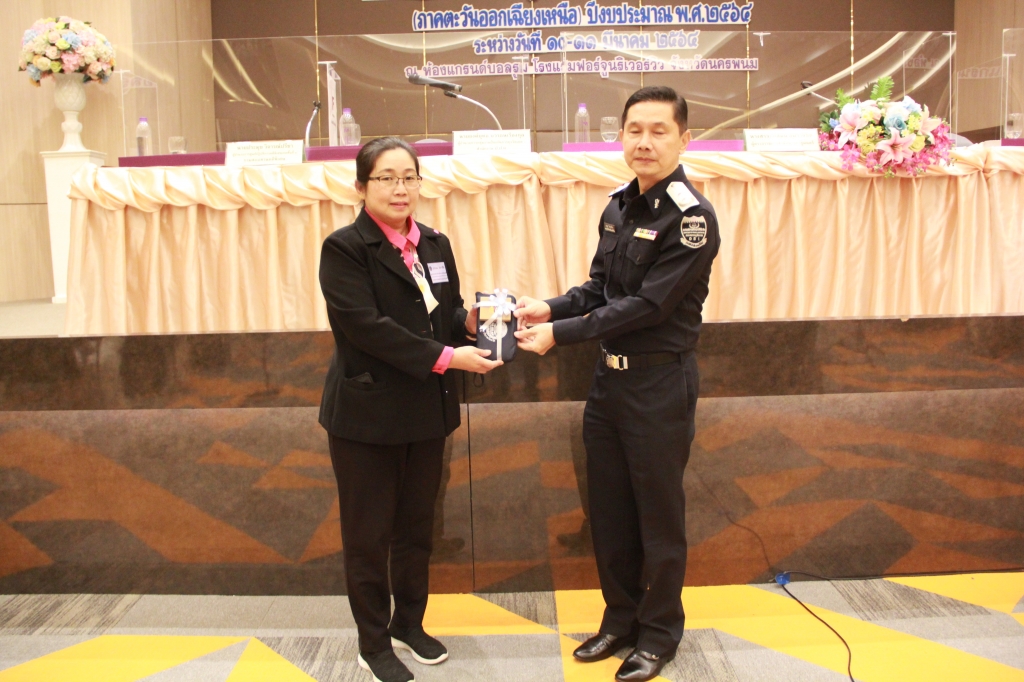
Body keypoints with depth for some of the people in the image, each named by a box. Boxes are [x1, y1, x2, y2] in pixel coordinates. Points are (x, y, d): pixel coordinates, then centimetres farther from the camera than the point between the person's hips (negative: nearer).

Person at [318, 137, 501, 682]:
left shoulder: (434, 244, 8)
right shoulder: (344, 248, -11)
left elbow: (447, 315, 12)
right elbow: (367, 326, -22)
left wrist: (470, 321, -12)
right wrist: (445, 357, -25)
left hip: (426, 410, 6)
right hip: (366, 412, -5)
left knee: (416, 525, 17)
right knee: (368, 534, 7)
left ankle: (409, 623, 35)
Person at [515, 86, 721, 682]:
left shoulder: (691, 216, -16)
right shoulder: (619, 205, 8)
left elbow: (647, 305, -21)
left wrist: (560, 334, -20)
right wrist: (550, 308, -6)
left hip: (660, 385, -7)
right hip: (610, 377, 7)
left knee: (658, 514, 7)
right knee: (609, 508, 15)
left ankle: (660, 633, 25)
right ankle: (620, 619, 33)